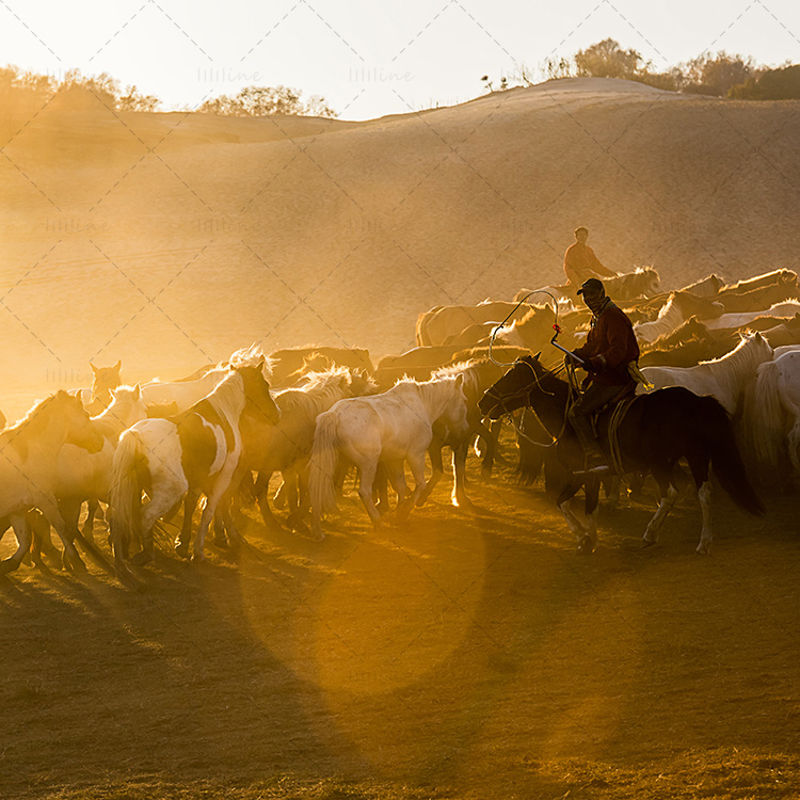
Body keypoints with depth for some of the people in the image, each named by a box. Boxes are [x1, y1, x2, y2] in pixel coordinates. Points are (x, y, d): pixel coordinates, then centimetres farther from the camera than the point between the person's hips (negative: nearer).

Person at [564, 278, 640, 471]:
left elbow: (618, 350, -26)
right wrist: (575, 355, 7)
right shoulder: (597, 317, 18)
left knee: (577, 413, -17)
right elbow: (592, 347, 27)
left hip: (616, 378, -11)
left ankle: (596, 460, -22)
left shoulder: (613, 316, -15)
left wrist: (594, 363, -38)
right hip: (603, 374, 11)